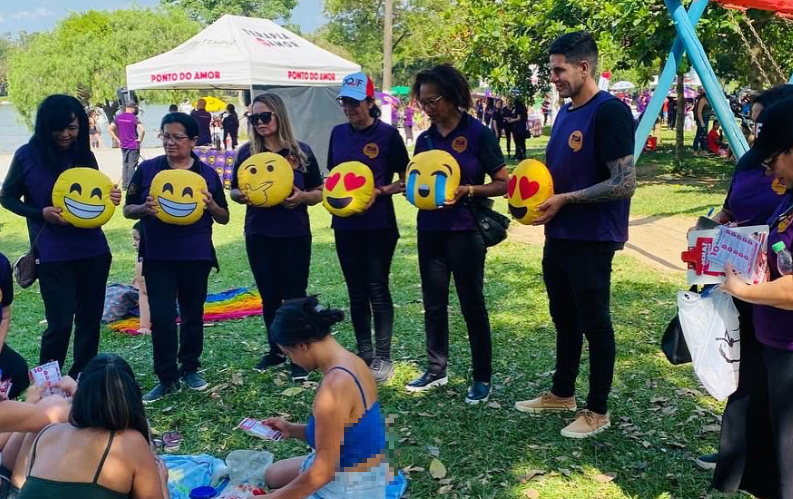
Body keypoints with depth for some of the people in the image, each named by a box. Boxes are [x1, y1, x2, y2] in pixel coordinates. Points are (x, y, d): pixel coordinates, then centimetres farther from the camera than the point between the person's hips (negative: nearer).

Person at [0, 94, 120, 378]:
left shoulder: (84, 155, 3)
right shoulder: (27, 156, -6)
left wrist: (110, 198, -9)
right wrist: (41, 213, -16)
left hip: (92, 250, 4)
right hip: (52, 254, -4)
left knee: (90, 318, 12)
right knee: (60, 322, -4)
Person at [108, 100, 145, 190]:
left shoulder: (118, 117, 4)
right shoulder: (134, 118, -12)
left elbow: (109, 129, 6)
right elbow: (142, 130, -26)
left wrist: (118, 140, 7)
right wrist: (139, 140, -12)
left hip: (123, 145, 5)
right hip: (133, 146, -5)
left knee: (124, 165, 15)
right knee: (132, 166, 0)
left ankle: (124, 185, 18)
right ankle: (130, 186, 2)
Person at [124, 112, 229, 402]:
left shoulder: (207, 174, 2)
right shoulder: (147, 169, 1)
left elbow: (224, 218, 6)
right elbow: (128, 210, 4)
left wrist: (211, 205, -16)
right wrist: (144, 208, -18)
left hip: (196, 256, 1)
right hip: (158, 257, -1)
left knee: (193, 314, 12)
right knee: (162, 316, -4)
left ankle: (190, 369, 29)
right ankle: (166, 378, 7)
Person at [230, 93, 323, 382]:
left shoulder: (300, 151, -1)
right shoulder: (247, 152, 2)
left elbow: (318, 193, 4)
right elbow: (234, 191, 9)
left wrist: (302, 197, -17)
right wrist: (243, 196, -13)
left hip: (294, 235, -2)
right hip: (258, 236, 2)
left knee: (294, 295, 2)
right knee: (269, 296, 12)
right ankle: (275, 350, 28)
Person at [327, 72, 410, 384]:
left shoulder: (387, 134, -7)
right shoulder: (338, 133, 7)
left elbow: (405, 180, -4)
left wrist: (380, 191, -20)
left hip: (379, 225, -5)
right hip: (345, 224, 5)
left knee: (377, 289, 0)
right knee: (356, 291, 11)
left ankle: (383, 358, 10)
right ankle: (364, 355, 23)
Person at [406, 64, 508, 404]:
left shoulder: (478, 133, -9)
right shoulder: (425, 139, 7)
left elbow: (503, 184, -8)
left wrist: (468, 190, -22)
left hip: (465, 231, -5)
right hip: (430, 231, 6)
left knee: (472, 304, 3)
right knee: (433, 303, 12)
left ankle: (482, 378, 15)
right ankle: (436, 370, 26)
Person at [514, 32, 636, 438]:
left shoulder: (610, 112, -17)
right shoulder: (565, 113, 11)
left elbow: (624, 184, -22)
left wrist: (565, 200, -21)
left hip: (591, 240, -9)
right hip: (558, 235, 9)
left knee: (594, 323, 4)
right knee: (564, 318, 19)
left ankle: (598, 411, 18)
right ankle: (561, 393, 35)